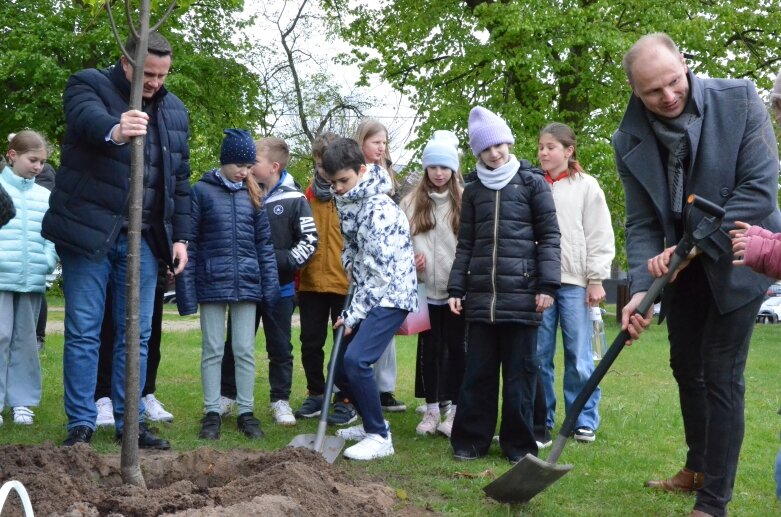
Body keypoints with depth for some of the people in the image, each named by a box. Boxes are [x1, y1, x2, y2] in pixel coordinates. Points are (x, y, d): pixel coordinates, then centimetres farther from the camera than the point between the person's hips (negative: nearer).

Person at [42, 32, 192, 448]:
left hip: (142, 238, 4)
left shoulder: (175, 111, 12)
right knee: (83, 332, 0)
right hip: (88, 230, -4)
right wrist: (115, 130, -50)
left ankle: (130, 422, 15)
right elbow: (88, 119, -27)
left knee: (136, 335, 6)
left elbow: (180, 180, 16)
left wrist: (181, 236, 9)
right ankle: (81, 424, 8)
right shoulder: (88, 85, -3)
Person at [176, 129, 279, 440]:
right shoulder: (202, 191, -2)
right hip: (212, 284, -3)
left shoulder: (252, 195, 8)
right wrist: (186, 289, -8)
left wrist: (270, 285, 5)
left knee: (245, 351, 6)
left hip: (246, 284, 3)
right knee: (213, 351, 5)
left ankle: (246, 412, 14)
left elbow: (264, 243, 11)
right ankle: (212, 412, 12)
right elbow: (189, 242, -3)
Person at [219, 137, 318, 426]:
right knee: (236, 343, 11)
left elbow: (310, 241, -7)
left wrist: (281, 261, -17)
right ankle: (226, 395, 22)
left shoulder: (294, 200, -7)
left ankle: (280, 400, 16)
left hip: (279, 287, -3)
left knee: (280, 347, 7)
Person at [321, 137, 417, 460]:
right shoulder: (346, 202, 8)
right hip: (368, 295, 9)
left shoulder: (379, 210, -20)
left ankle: (380, 437, -10)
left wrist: (354, 314, -17)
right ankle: (371, 424, 31)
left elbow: (380, 272, -21)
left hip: (391, 295, -9)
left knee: (356, 360, -23)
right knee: (341, 369, 9)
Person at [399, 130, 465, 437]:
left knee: (457, 348, 4)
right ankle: (431, 411, 17)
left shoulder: (465, 201, -3)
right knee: (429, 349, 8)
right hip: (426, 288, 3)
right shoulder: (412, 203, 7)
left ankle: (455, 411, 13)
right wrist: (410, 259, -8)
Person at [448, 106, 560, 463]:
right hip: (481, 295, 3)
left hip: (521, 294, -3)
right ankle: (470, 440, 12)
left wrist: (547, 284, -9)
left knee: (519, 372, 3)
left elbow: (549, 236, 0)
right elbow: (465, 244, 15)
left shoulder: (532, 183, 4)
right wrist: (456, 288, 7)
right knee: (478, 371, 5)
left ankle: (519, 444, 10)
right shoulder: (473, 191, 14)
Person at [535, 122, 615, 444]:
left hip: (575, 282, -3)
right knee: (538, 355, 6)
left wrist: (597, 280, -4)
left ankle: (585, 420, 9)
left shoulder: (586, 187, 3)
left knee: (578, 356, 0)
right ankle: (541, 418, 15)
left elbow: (600, 236, 1)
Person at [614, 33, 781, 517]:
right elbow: (642, 224, -7)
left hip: (736, 258, -4)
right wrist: (641, 287, -22)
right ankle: (698, 467, 35)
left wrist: (697, 244, -24)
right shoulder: (631, 140, -9)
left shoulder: (739, 100, -18)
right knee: (686, 365, 15)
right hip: (683, 263, 5)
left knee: (720, 373, -7)